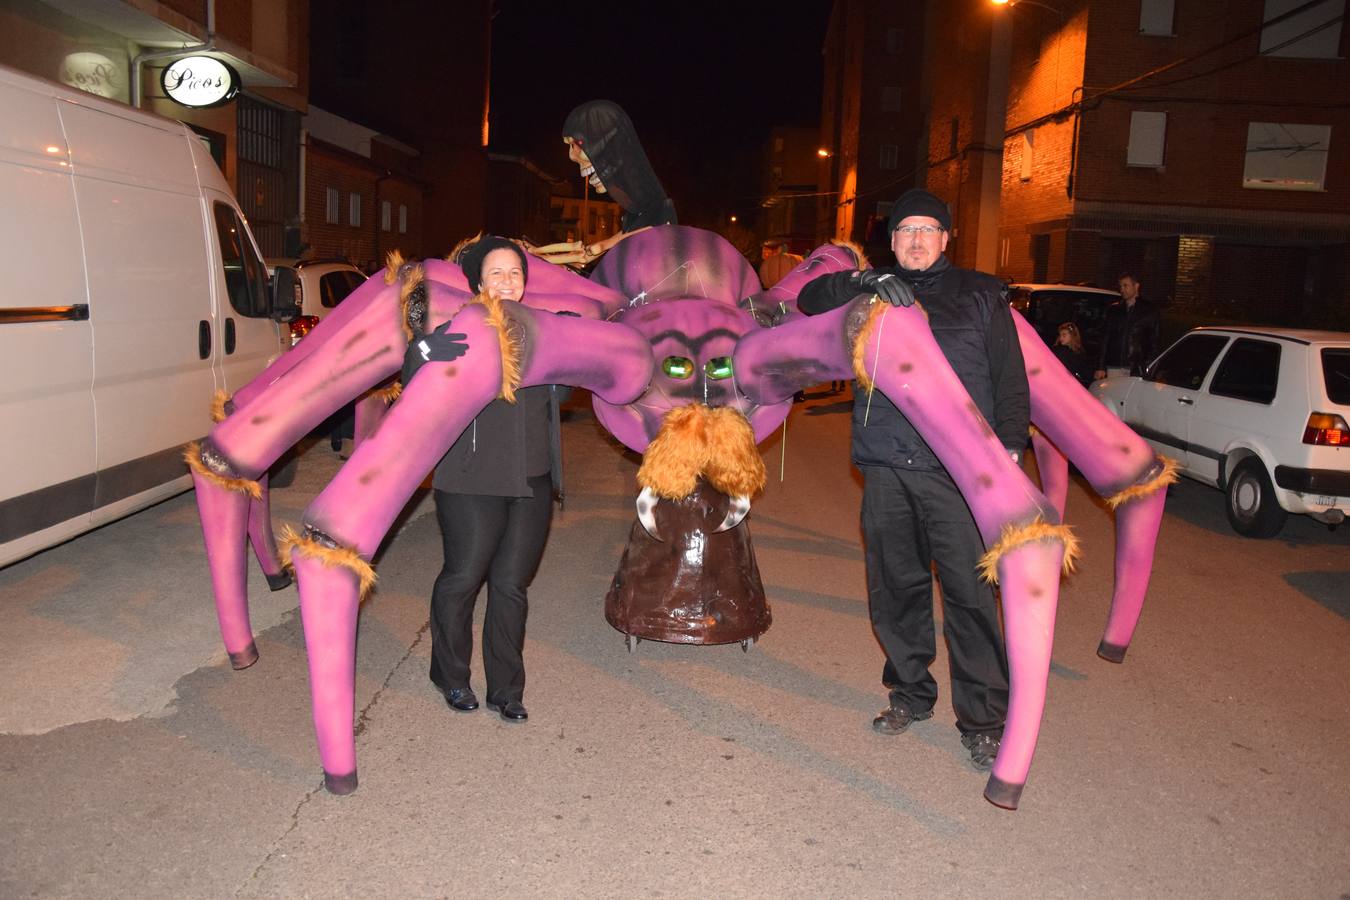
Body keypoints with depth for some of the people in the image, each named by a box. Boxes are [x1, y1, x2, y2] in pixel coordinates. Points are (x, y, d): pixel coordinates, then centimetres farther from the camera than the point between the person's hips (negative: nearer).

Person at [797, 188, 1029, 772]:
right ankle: (910, 693, 28)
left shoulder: (979, 295, 13)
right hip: (886, 468, 3)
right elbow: (811, 299, 7)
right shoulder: (872, 296, 18)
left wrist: (1009, 445, -3)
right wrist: (867, 281, -9)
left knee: (970, 593, -5)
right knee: (895, 589, 10)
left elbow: (1011, 378, 9)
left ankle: (983, 720, 7)